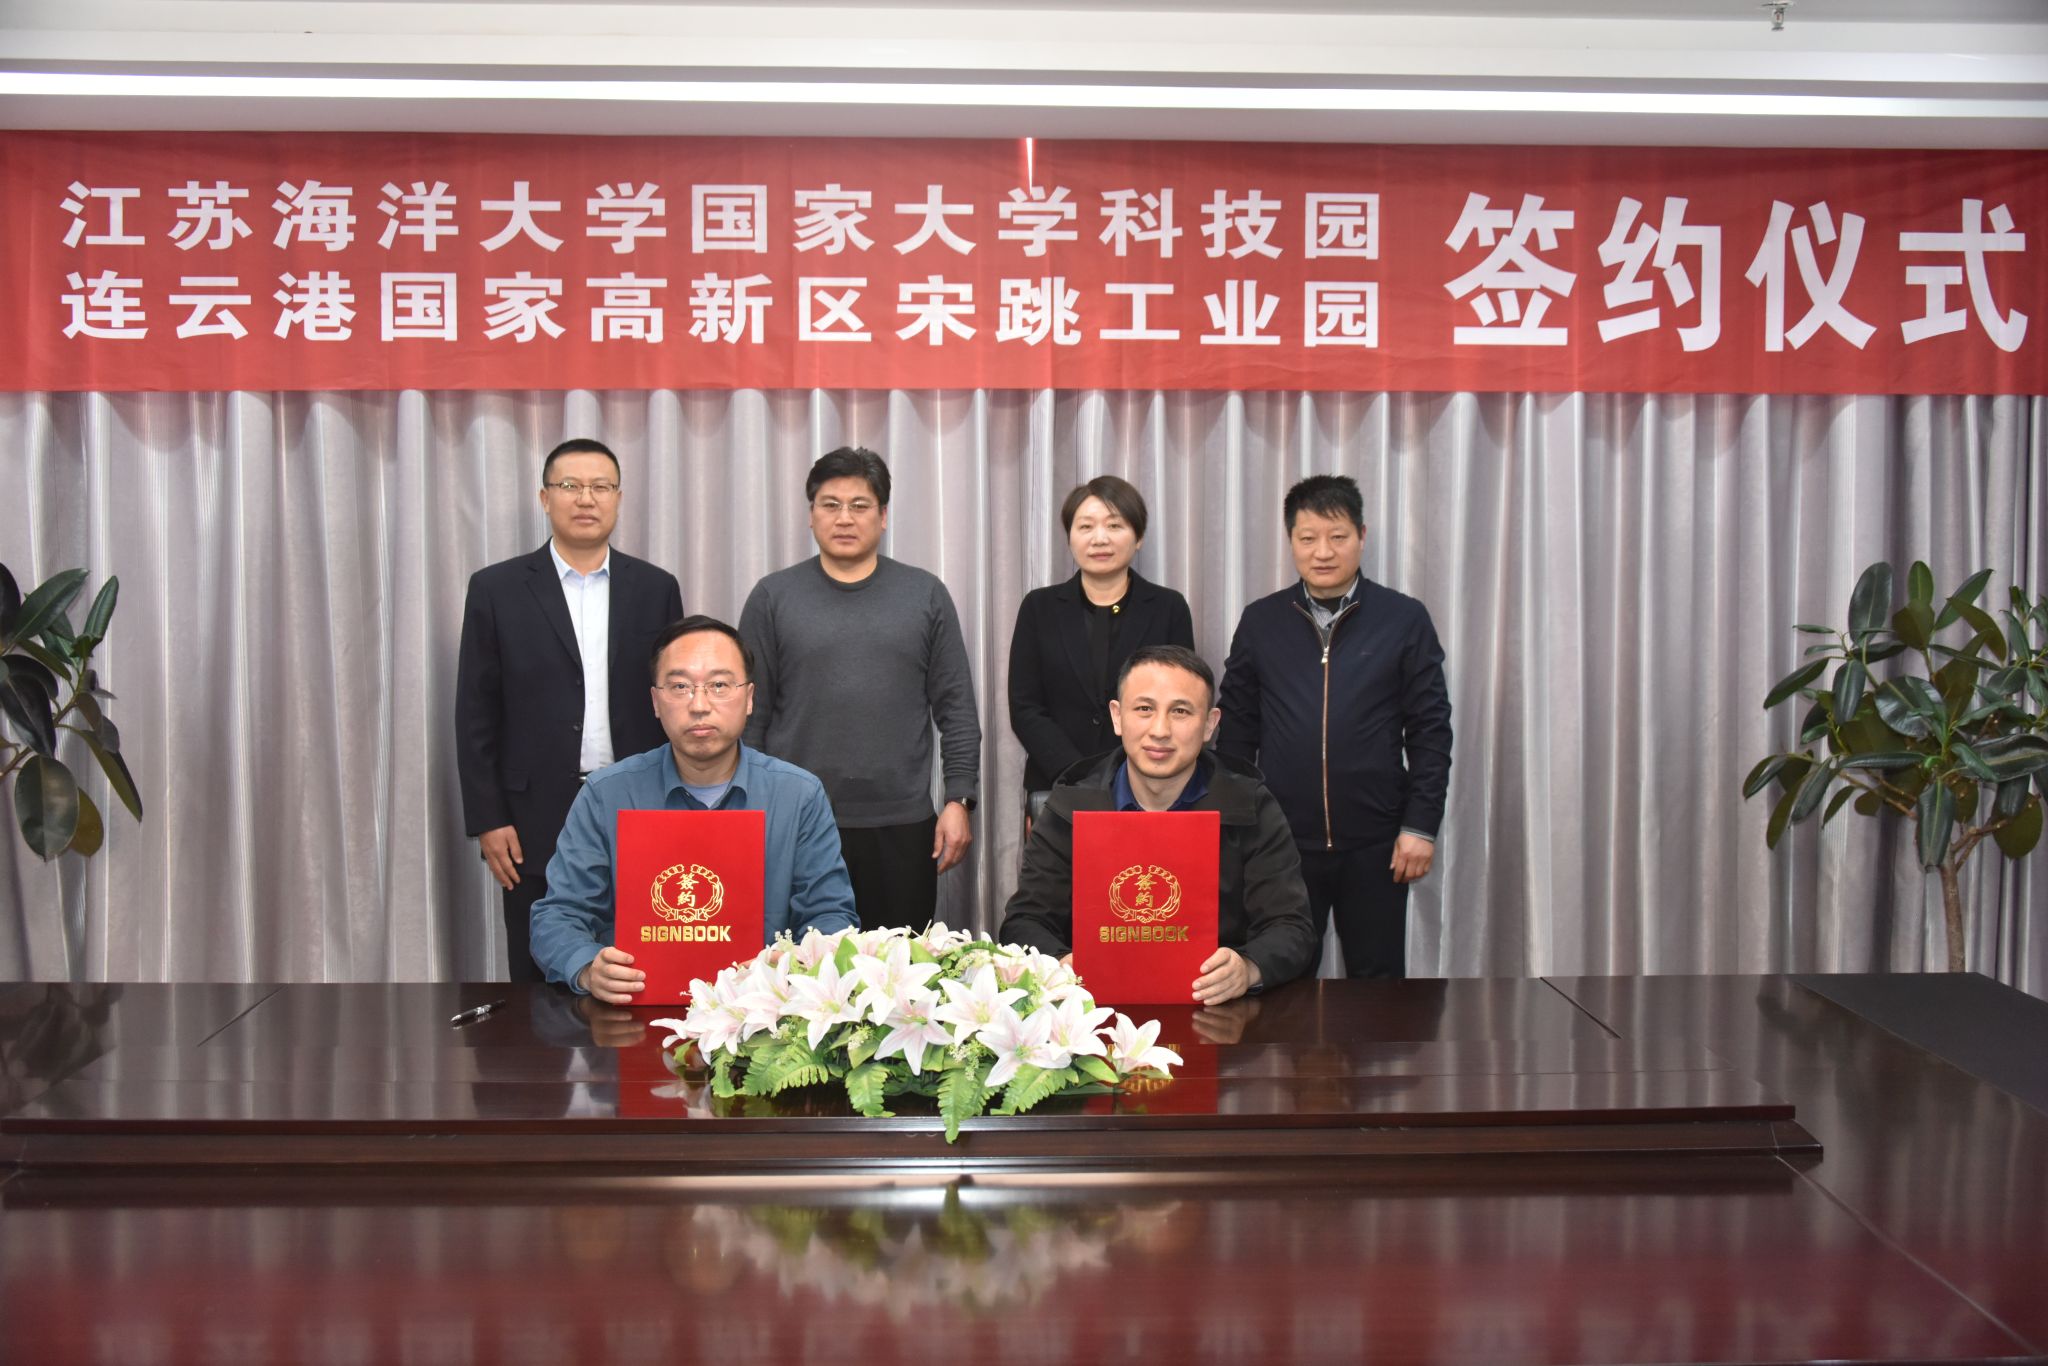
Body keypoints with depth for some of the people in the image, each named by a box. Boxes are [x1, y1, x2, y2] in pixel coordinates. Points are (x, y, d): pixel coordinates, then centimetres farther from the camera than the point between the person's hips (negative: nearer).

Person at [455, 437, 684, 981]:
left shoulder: (656, 588, 6)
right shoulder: (496, 588, 2)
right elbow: (476, 714, 1)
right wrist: (487, 819, -4)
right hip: (537, 822, -1)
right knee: (540, 982, 5)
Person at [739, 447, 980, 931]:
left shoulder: (925, 595, 6)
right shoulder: (773, 597, 5)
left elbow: (956, 709, 6)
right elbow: (750, 714, 5)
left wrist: (959, 800, -1)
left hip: (902, 824, 0)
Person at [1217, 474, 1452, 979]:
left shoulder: (1404, 619, 0)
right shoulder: (1260, 621, 4)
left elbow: (1430, 729, 0)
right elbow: (1236, 729, 8)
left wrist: (1421, 825, -5)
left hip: (1375, 844, -1)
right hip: (1281, 842, 1)